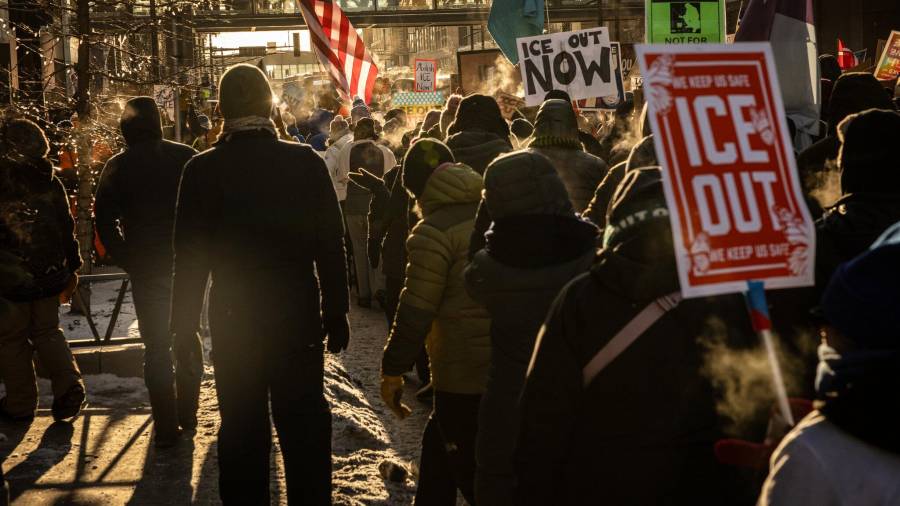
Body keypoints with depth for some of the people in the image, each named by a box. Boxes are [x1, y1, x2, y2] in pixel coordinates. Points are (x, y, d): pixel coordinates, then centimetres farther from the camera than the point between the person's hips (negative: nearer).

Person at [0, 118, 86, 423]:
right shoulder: (51, 182, 1)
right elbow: (67, 227, 7)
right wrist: (72, 268, 15)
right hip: (50, 273, 5)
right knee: (47, 332, 19)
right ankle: (69, 385, 0)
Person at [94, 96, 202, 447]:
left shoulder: (118, 167, -5)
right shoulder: (185, 157, -3)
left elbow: (104, 220, -7)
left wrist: (127, 259, 1)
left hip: (146, 269, -1)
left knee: (157, 345, 4)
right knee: (187, 336, 17)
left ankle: (166, 426, 3)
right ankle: (187, 414, 24)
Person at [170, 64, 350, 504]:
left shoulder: (202, 170, -8)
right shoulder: (306, 163, -8)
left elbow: (189, 257, -4)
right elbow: (331, 247, -5)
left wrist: (184, 325, 5)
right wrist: (336, 314, 5)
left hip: (233, 322, 0)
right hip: (300, 319, 0)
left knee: (242, 431, 11)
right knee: (304, 427, 11)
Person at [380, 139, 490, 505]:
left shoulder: (434, 231, -13)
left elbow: (416, 311, -14)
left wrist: (392, 371, -4)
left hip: (464, 375, -8)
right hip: (510, 366, 8)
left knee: (472, 475, 2)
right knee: (438, 444, 25)